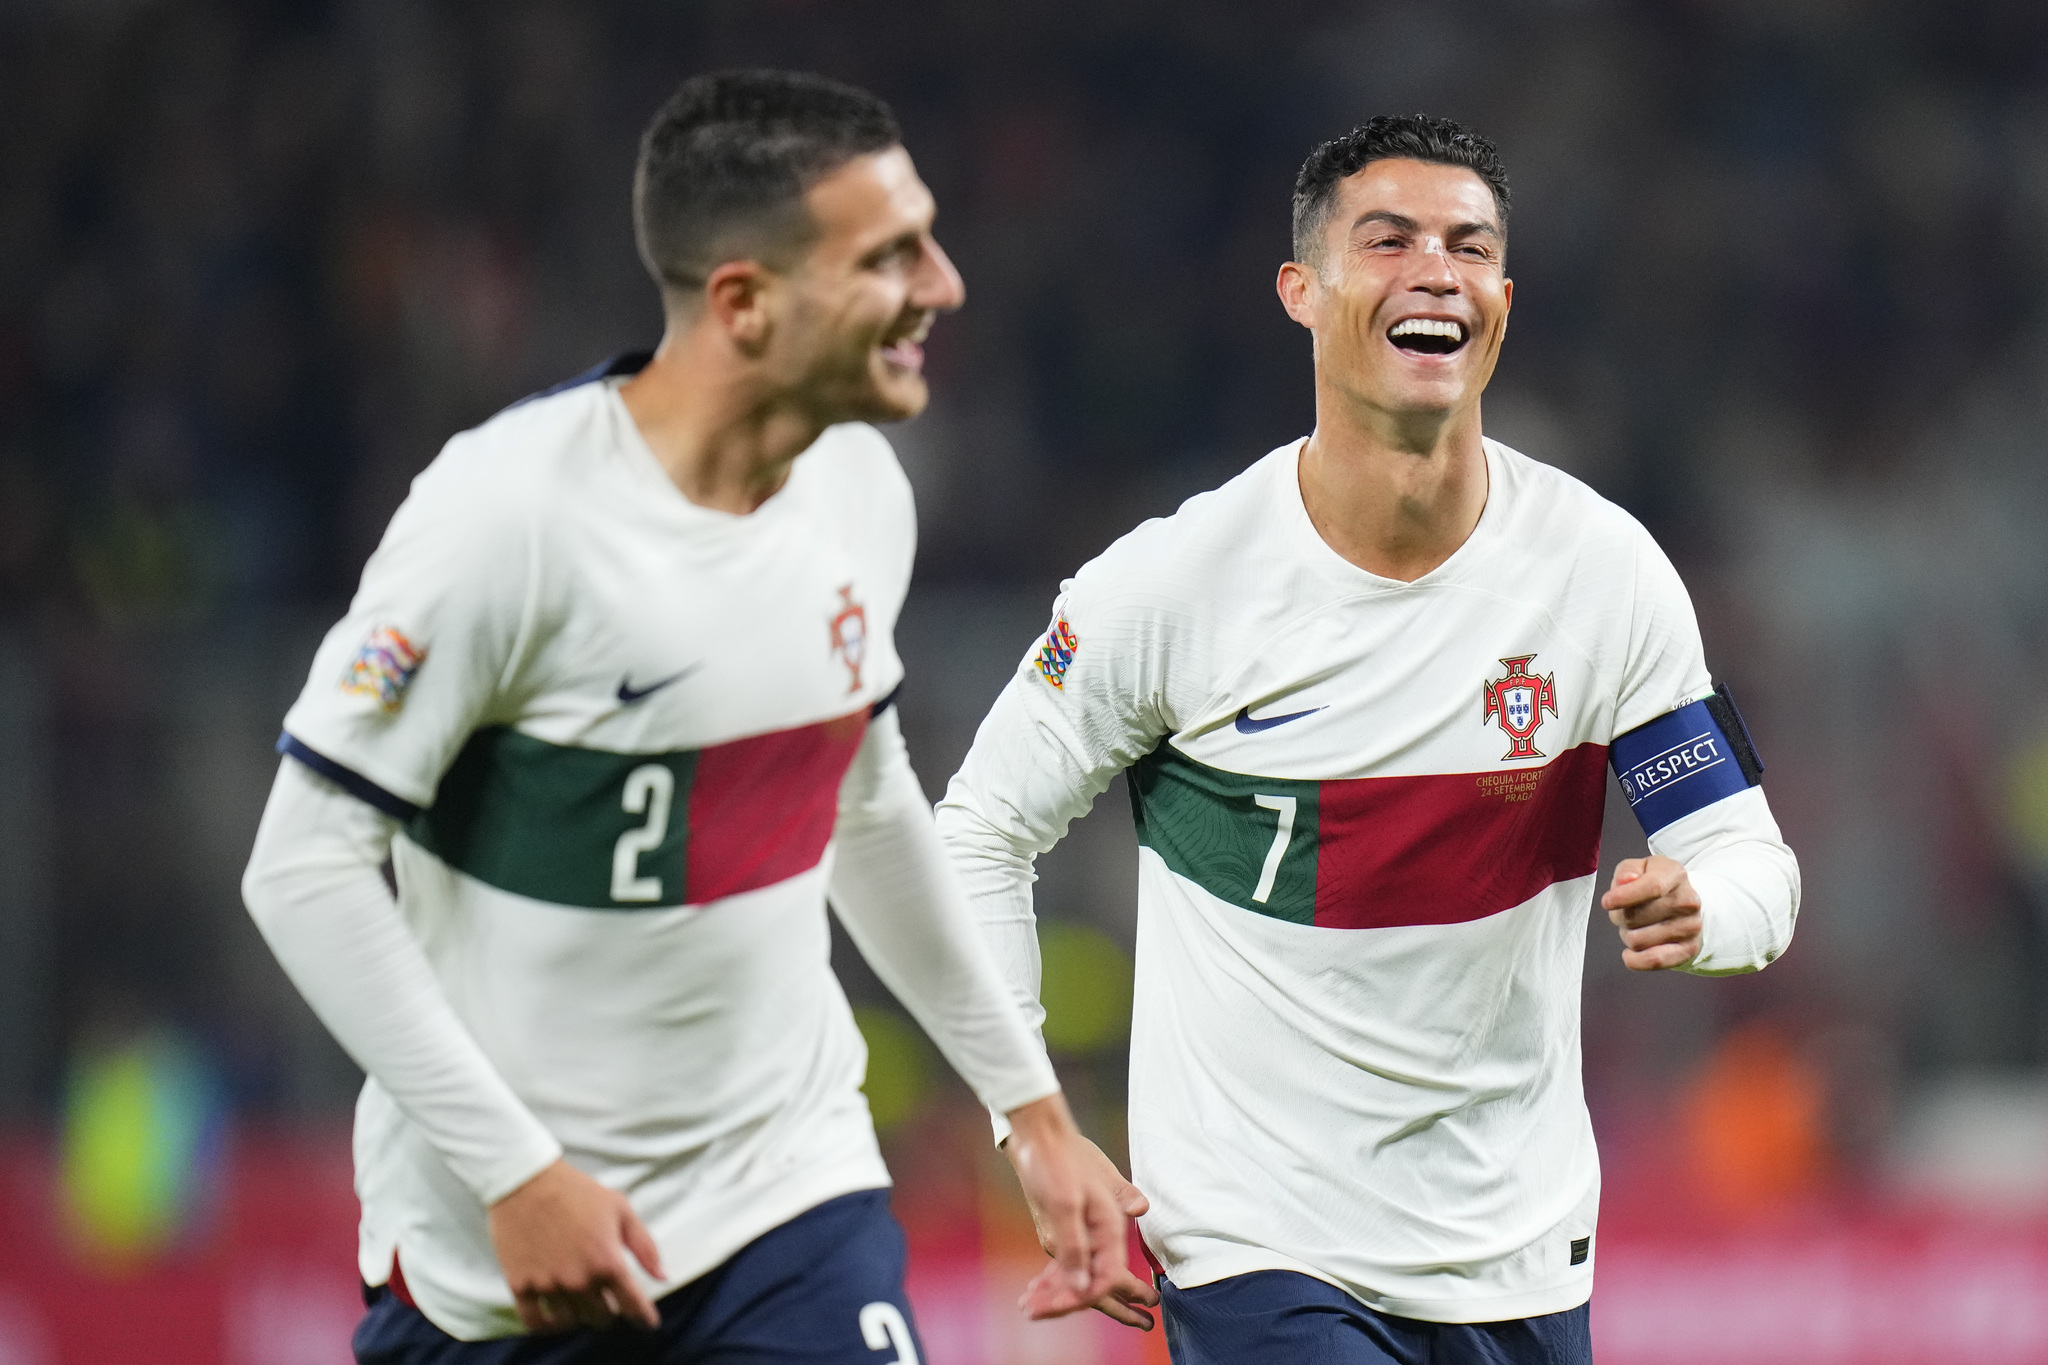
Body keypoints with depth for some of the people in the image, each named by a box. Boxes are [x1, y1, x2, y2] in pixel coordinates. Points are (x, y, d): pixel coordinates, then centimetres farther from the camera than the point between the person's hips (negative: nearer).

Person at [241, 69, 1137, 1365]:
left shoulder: (861, 486, 1)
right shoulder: (514, 514, -20)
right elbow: (306, 866, -18)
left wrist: (1032, 1102, 20)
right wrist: (513, 1171, -20)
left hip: (792, 1195, 5)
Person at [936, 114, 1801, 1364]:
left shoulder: (1603, 568, -5)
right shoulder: (1176, 582, -11)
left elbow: (1753, 861, -1)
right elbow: (982, 830, 0)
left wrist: (1690, 909, -25)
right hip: (1258, 1251, -3)